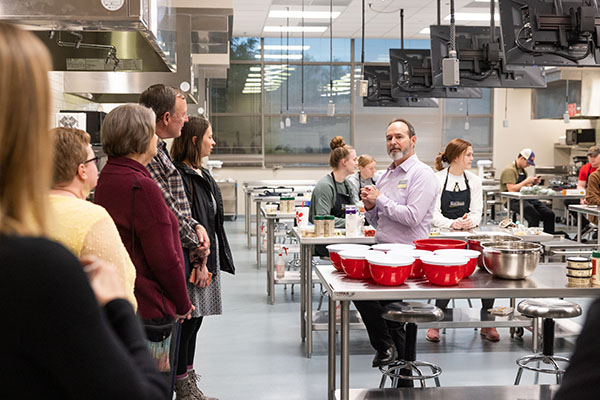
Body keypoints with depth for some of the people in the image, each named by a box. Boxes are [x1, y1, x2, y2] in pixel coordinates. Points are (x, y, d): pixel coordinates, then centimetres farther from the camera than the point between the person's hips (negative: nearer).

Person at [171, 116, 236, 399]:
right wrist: (199, 262, -22)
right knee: (188, 321, -3)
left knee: (194, 320, 14)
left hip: (208, 257, 10)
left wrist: (213, 260, 18)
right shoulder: (180, 175, -16)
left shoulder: (202, 174, 16)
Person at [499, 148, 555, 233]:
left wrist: (533, 183, 6)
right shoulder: (509, 170, -9)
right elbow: (511, 189, -20)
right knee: (534, 216, -32)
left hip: (525, 198, 9)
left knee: (549, 214, -9)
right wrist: (526, 181, -14)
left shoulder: (523, 170, 21)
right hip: (513, 201, -9)